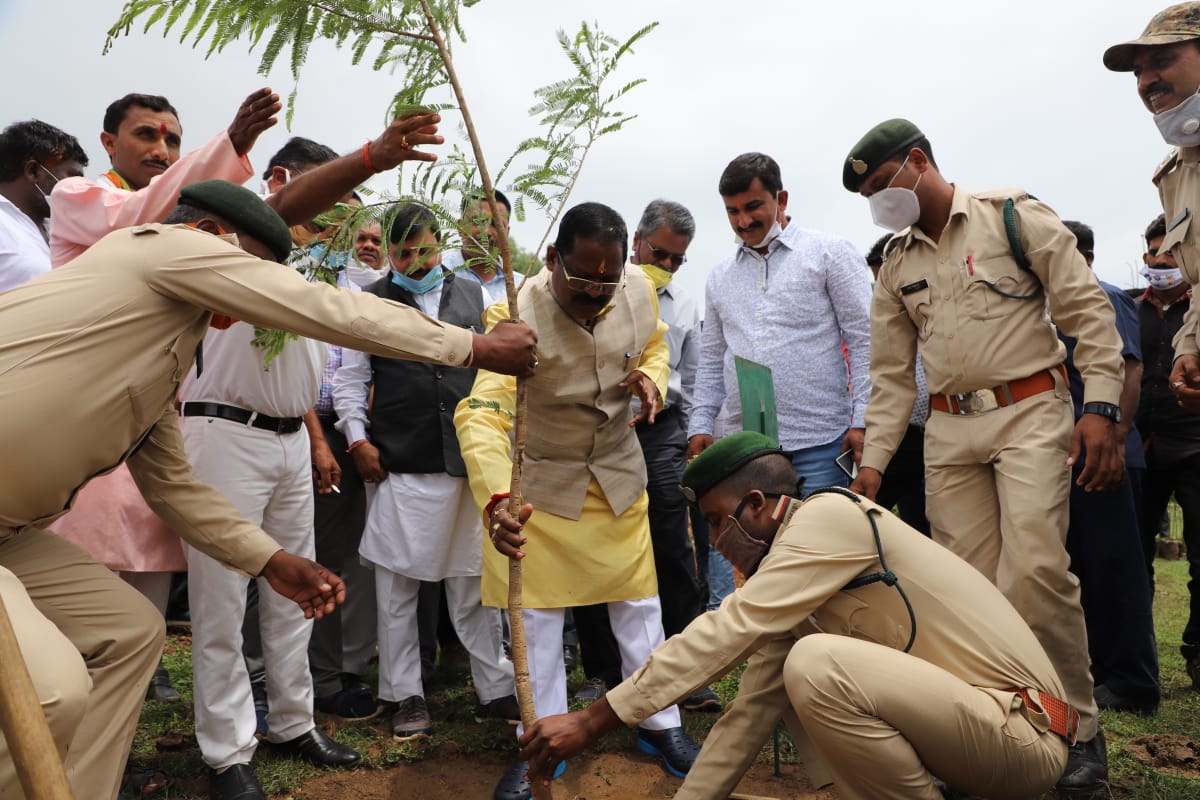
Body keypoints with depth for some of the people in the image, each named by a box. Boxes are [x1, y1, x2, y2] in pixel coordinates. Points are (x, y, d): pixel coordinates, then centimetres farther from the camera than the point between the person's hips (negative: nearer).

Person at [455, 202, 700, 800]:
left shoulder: (639, 289, -14)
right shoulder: (517, 315, -29)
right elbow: (482, 411, -41)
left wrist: (653, 379, -15)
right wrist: (496, 497, -57)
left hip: (619, 472, 4)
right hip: (540, 479, -3)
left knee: (639, 603, 12)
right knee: (537, 614, 6)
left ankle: (660, 725, 31)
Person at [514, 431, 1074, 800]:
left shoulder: (830, 515, -17)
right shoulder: (789, 579, 9)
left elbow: (724, 633, -25)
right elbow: (749, 712, 11)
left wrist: (592, 721, -23)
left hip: (1022, 730, -9)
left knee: (815, 664, -28)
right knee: (783, 679, 10)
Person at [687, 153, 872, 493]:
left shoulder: (829, 253, 2)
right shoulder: (720, 276, 16)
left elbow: (864, 341, -2)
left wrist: (862, 421, -9)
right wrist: (700, 425, 8)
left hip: (817, 443, -4)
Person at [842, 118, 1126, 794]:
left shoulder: (1014, 216, 0)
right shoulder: (897, 268, 13)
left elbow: (1088, 312, -3)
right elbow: (892, 377, 13)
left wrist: (1101, 408, -13)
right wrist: (873, 462, 5)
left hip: (1030, 412, -4)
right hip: (948, 432, 5)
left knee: (1033, 570, -14)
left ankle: (1078, 726, 6)